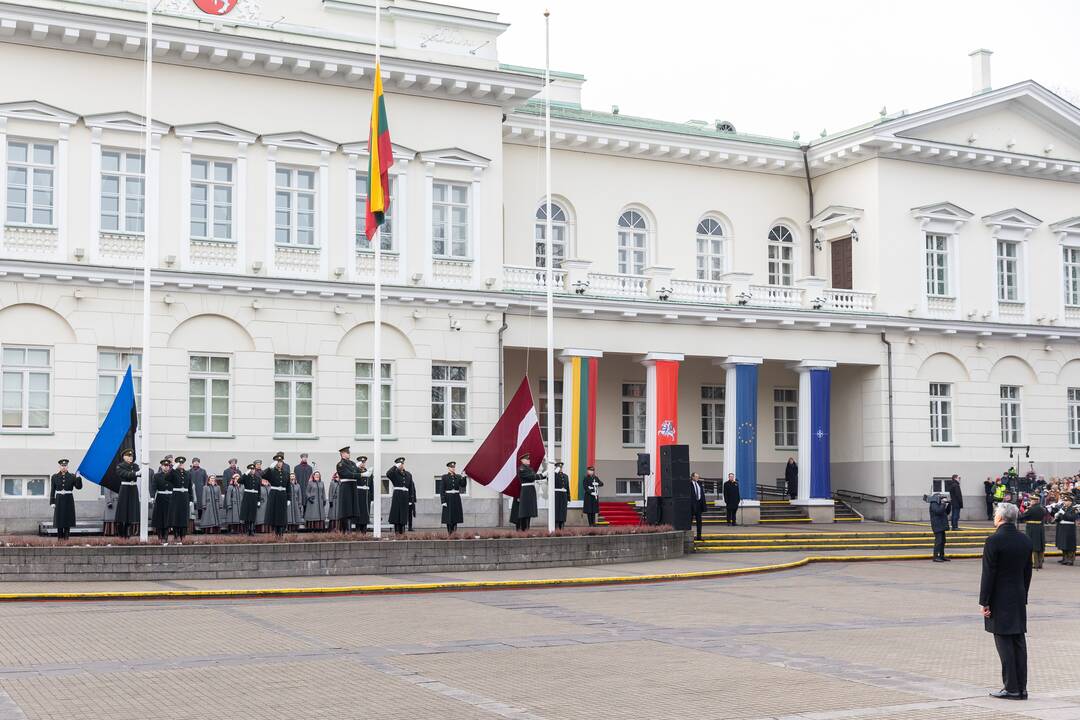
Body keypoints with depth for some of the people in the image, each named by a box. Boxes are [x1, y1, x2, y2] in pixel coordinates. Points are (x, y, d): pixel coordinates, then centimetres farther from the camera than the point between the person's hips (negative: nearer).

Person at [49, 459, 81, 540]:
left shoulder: (72, 477, 3)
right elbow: (52, 490, 5)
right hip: (59, 500, 0)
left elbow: (79, 487, -5)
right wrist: (52, 502, -1)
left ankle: (66, 538, 6)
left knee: (68, 519, 0)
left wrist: (78, 478, -20)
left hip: (69, 500, 0)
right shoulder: (55, 477, 4)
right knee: (59, 519, 1)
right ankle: (60, 538, 9)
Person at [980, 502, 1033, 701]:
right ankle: (1021, 688, 12)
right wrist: (1023, 597, 19)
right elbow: (1027, 572, 12)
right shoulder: (1026, 541, 6)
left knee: (1004, 643, -3)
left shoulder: (994, 541, -14)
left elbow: (988, 574, -14)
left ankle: (1011, 688, -2)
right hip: (1019, 599, 6)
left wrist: (985, 602, -9)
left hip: (1000, 600, -6)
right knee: (1019, 642, 9)